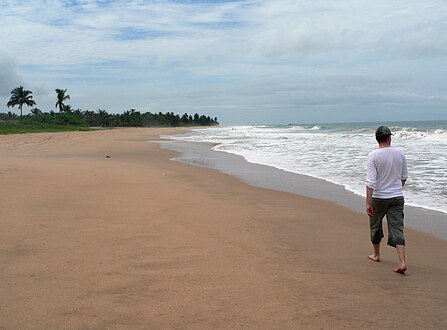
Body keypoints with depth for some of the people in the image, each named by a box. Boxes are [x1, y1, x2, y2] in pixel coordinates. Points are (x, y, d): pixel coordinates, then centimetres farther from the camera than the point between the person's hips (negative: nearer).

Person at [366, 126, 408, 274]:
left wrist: (368, 202, -16)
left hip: (379, 198, -2)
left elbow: (371, 181, -18)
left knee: (375, 226, 18)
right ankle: (402, 262, -10)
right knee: (397, 229, 1)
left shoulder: (373, 155, -13)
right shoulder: (400, 153, -1)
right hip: (397, 197, 2)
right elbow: (404, 177, 10)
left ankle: (376, 255, 34)